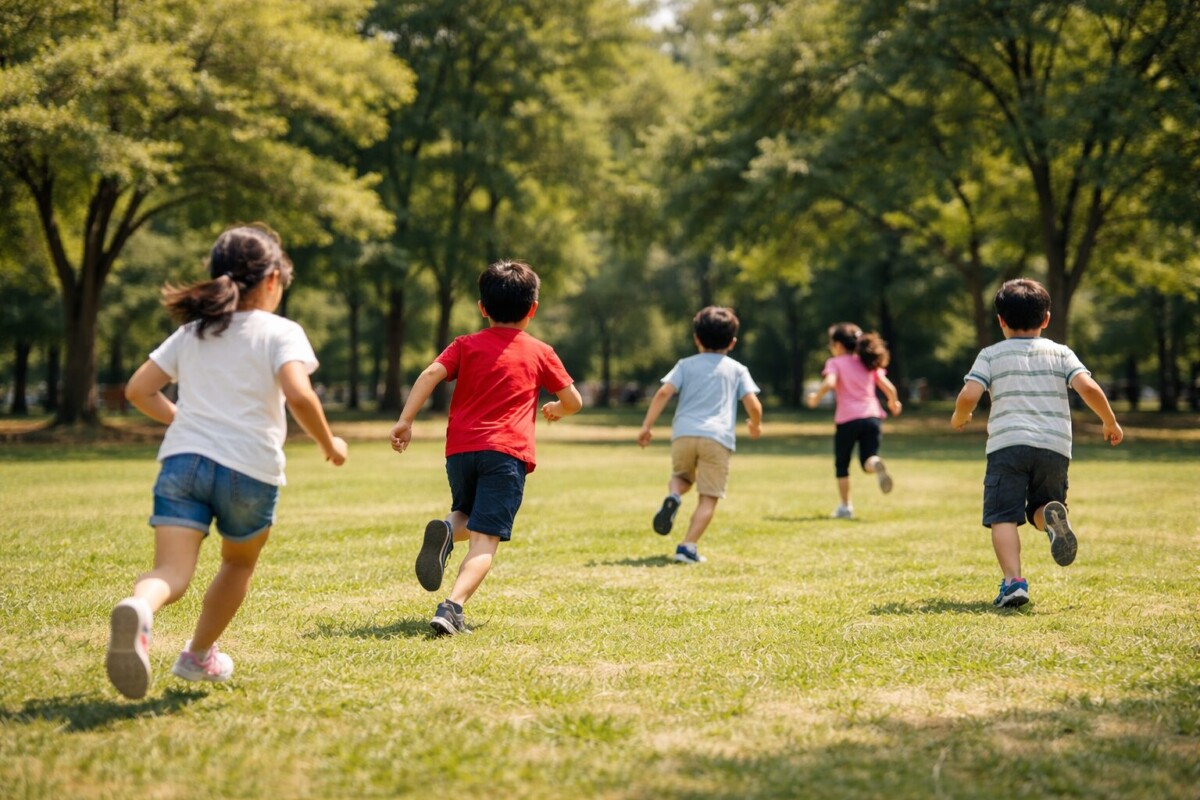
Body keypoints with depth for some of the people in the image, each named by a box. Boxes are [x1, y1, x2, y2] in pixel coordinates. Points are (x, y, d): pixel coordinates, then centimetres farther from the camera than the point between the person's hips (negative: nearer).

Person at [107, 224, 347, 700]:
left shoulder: (190, 332, 18)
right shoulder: (281, 333, 2)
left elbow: (138, 390, 17)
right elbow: (298, 394, -14)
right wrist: (328, 444, 1)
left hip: (181, 458, 3)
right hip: (250, 467, -2)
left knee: (172, 571, -12)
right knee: (239, 564, 26)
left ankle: (137, 609, -46)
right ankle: (199, 655, 35)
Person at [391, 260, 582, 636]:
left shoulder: (466, 346, 14)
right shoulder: (540, 353, 13)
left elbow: (430, 374, -2)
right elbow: (574, 401, 18)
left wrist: (404, 421, -5)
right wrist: (556, 409, 41)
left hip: (460, 450, 3)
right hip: (507, 451, -3)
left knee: (468, 517, 27)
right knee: (485, 539, -10)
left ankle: (446, 529, -8)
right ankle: (452, 606, -31)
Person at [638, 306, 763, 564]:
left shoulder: (686, 365, 16)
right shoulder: (737, 370, 14)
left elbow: (663, 393, 2)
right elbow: (753, 405, 6)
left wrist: (646, 426, 2)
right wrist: (756, 425, 26)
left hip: (683, 433, 2)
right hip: (717, 438, -2)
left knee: (681, 477, 27)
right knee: (708, 497, 2)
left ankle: (673, 496, -7)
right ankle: (687, 547, -10)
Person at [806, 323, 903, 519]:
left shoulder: (835, 363, 3)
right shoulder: (869, 363, 15)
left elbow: (829, 383, -17)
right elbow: (889, 388, 8)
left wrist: (815, 398, -1)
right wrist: (894, 402, 27)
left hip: (847, 419, -3)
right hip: (872, 416, 3)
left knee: (841, 465, 15)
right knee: (867, 461, 5)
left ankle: (845, 507, 12)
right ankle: (876, 462, -32)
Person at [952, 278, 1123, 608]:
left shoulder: (991, 355, 10)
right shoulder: (1060, 353, 14)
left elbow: (968, 396, -2)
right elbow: (1088, 387, 0)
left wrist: (959, 418, 19)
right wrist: (1110, 422, 13)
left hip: (1007, 444, -2)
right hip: (1054, 447, 2)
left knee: (1003, 517, -4)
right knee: (1039, 508, 19)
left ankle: (1013, 581, -24)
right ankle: (1054, 516, -18)